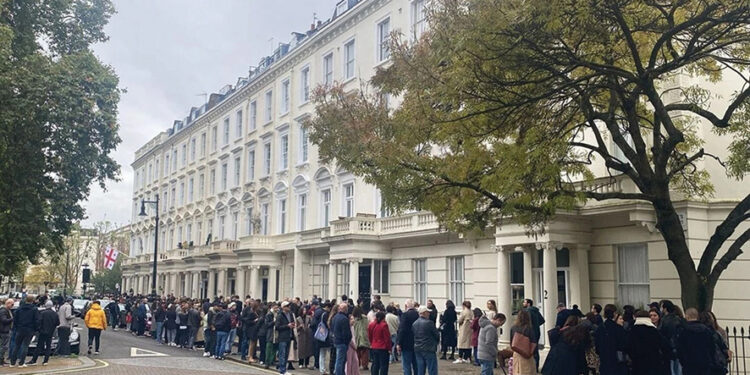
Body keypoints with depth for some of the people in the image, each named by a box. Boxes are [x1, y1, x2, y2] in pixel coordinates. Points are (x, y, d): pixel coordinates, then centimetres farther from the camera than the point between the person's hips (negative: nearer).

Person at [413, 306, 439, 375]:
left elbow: (413, 335, 10)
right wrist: (436, 342, 13)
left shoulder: (414, 324, 6)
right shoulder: (429, 323, -13)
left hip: (417, 349, 6)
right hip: (429, 349, -6)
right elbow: (437, 335, -7)